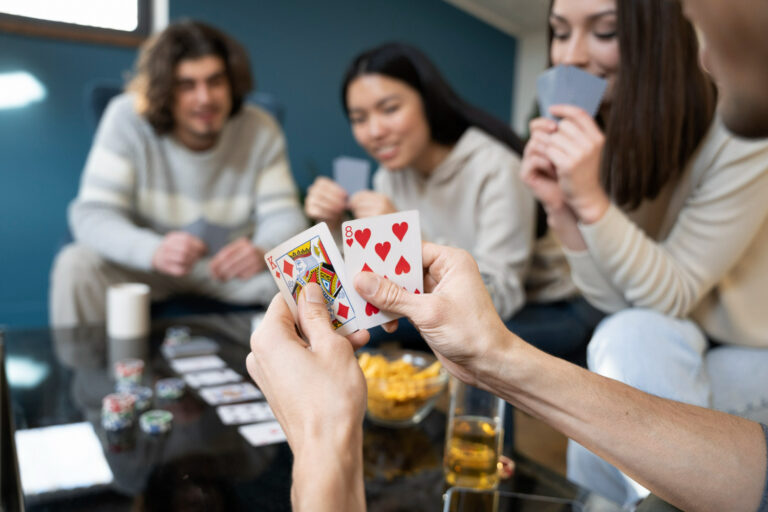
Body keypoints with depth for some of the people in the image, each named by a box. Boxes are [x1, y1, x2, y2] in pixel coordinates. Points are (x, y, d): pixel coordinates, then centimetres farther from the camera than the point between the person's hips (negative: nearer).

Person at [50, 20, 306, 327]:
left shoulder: (261, 130, -12)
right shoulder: (126, 118, -17)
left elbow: (284, 216, -15)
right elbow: (91, 214, -22)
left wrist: (262, 251, -42)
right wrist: (153, 250, -44)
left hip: (229, 263, 1)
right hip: (144, 261, 0)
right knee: (76, 265, -28)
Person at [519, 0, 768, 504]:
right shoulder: (596, 141, -7)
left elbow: (669, 298, -23)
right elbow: (617, 301, -11)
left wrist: (593, 202, -36)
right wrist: (563, 209, -26)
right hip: (680, 363, 5)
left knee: (632, 338, -29)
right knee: (596, 459, -9)